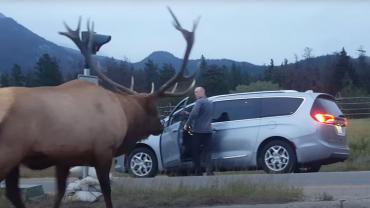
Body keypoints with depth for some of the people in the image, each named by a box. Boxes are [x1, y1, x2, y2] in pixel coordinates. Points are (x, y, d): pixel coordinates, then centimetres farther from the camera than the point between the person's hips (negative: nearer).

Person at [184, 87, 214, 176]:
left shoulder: (199, 102, -8)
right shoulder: (210, 103, 20)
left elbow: (194, 113, -22)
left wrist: (187, 124, -13)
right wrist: (188, 114, 31)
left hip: (198, 131, -7)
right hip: (208, 131, 7)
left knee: (195, 152, 2)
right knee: (207, 152, 4)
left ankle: (198, 172, 2)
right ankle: (209, 171, -6)